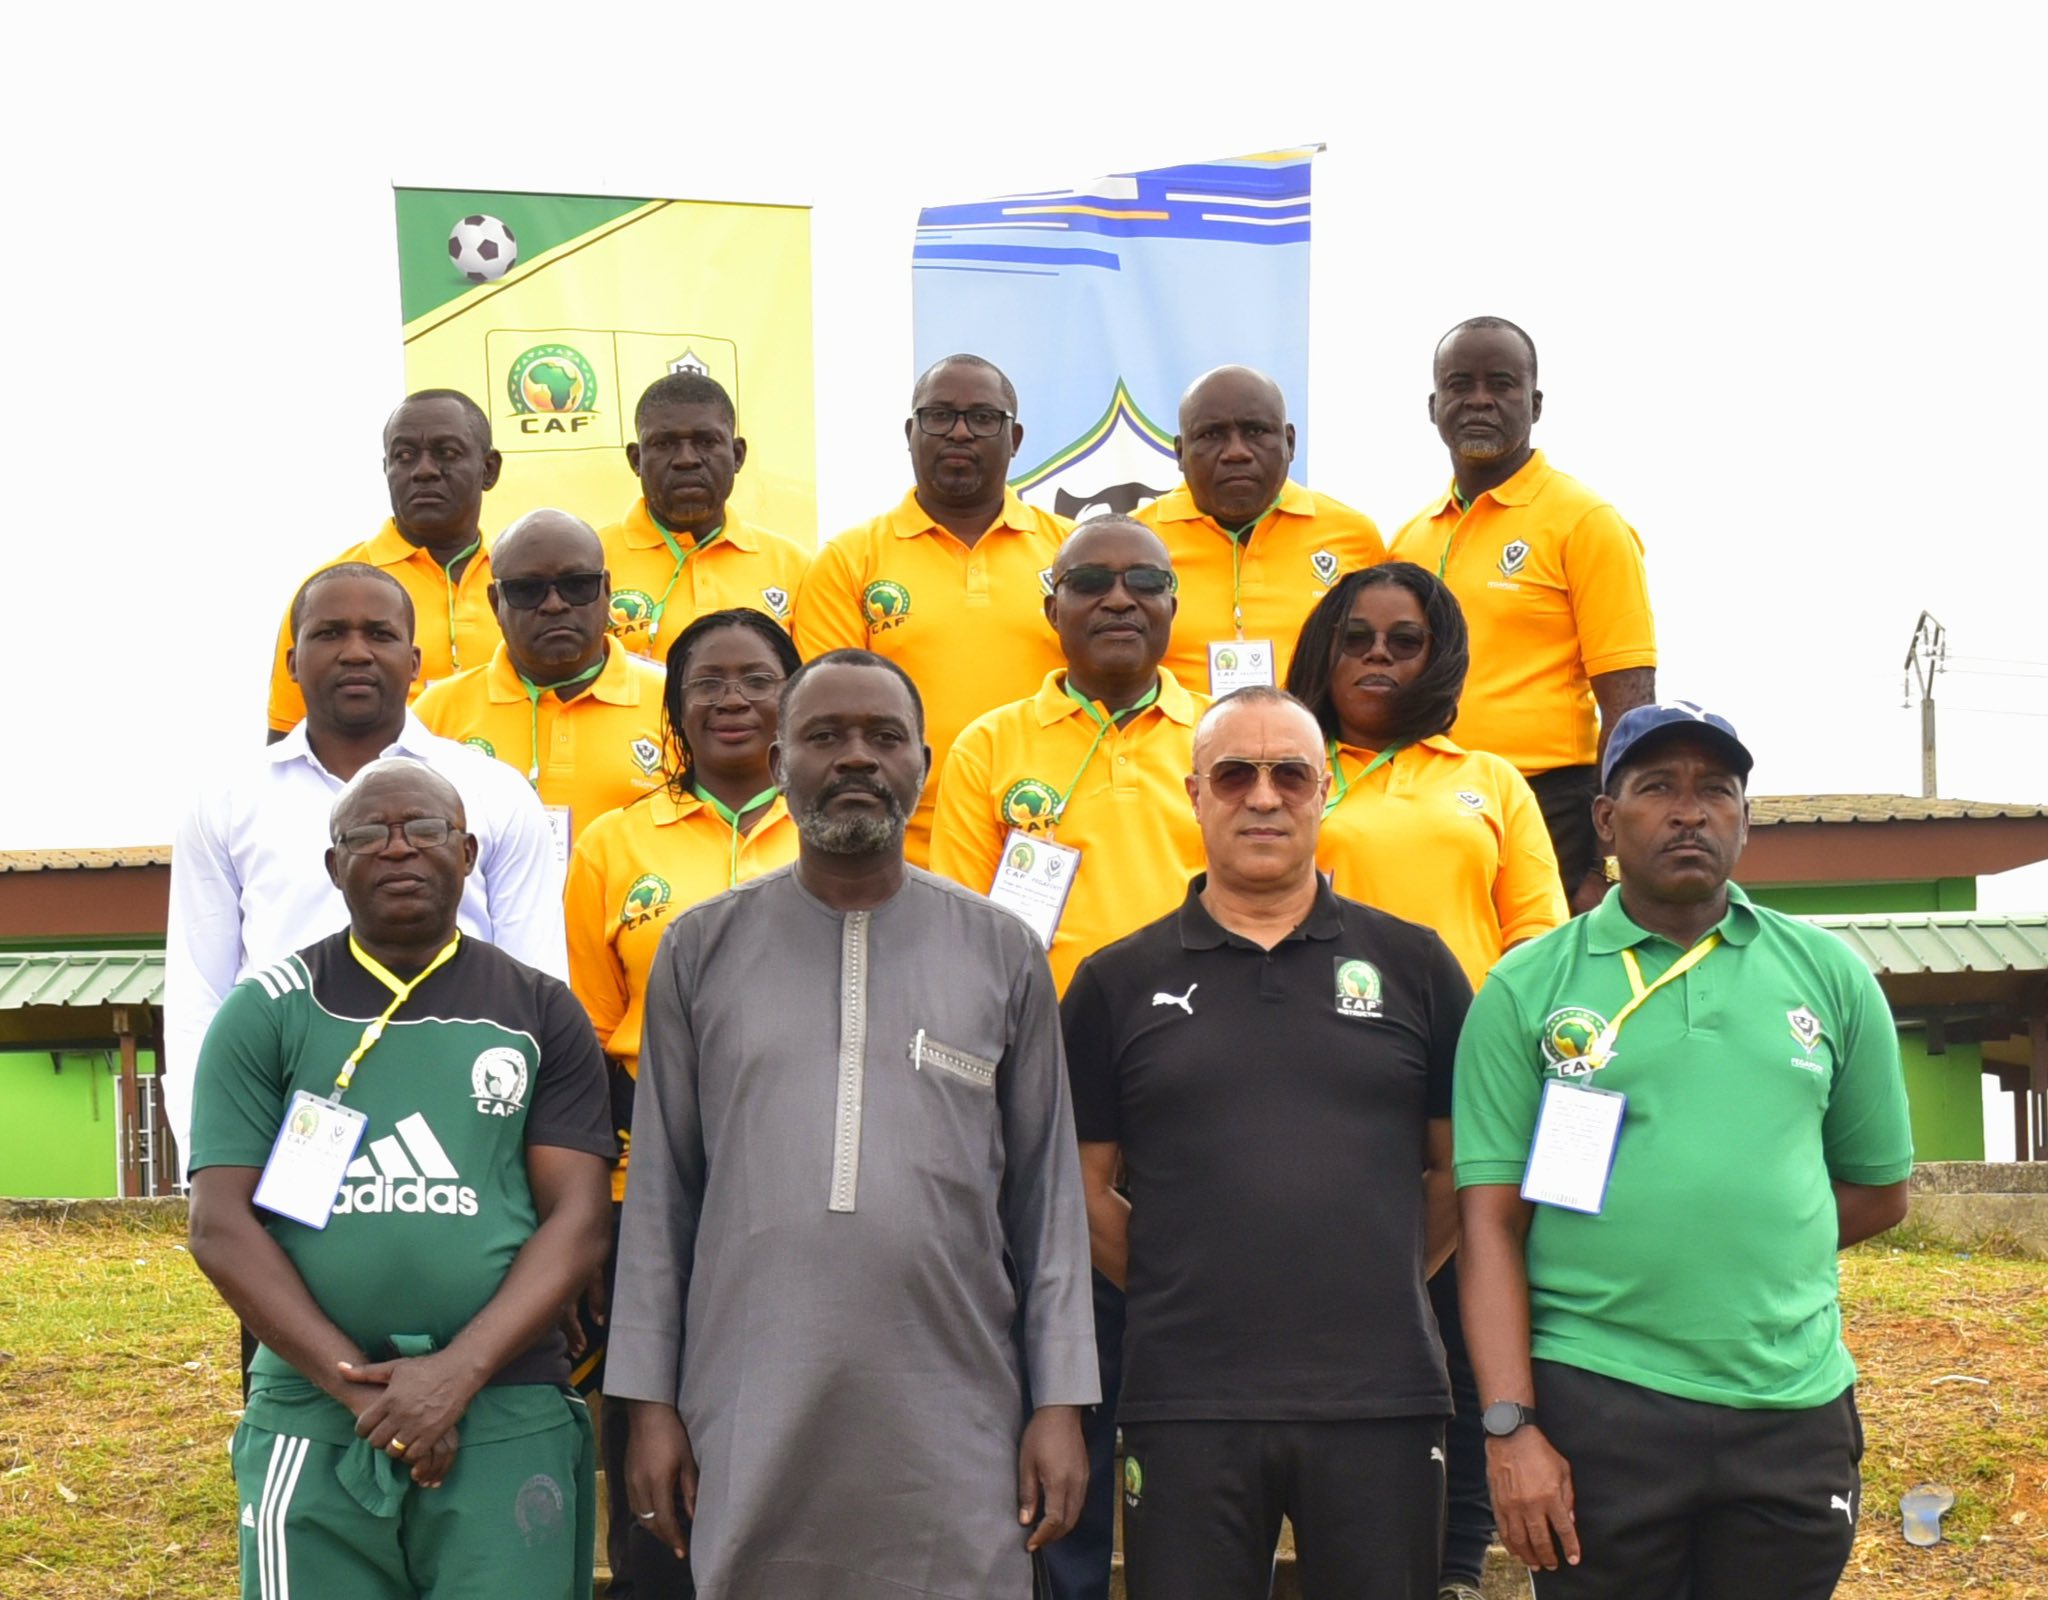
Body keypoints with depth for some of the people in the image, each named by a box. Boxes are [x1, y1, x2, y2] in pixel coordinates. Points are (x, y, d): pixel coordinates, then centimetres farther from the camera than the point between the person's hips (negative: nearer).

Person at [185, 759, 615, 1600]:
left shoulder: (541, 1015, 8)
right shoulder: (268, 1014, 6)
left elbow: (577, 1221, 2)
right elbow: (222, 1226, 0)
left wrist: (459, 1374, -12)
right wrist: (357, 1384, -10)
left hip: (508, 1420, 0)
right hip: (309, 1421, 0)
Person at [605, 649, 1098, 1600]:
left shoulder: (1002, 953, 7)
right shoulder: (703, 949, 7)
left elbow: (1046, 1191, 6)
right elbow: (661, 1192, 7)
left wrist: (1060, 1400, 1)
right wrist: (650, 1401, 3)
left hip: (953, 1427, 0)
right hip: (749, 1423, 0)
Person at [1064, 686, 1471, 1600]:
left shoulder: (1413, 967, 8)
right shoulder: (1118, 983, 7)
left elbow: (1462, 1165, 12)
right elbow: (1083, 1184, 10)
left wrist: (1382, 1285, 7)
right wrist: (1175, 1291, 4)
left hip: (1382, 1397, 1)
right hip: (1184, 1403, 0)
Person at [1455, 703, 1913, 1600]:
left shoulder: (1831, 977, 8)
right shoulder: (1527, 988, 1)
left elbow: (1879, 1191, 15)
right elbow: (1491, 1223, -3)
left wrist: (1745, 1251, 4)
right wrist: (1510, 1425, -10)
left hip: (1795, 1412, 2)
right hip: (1595, 1405, -2)